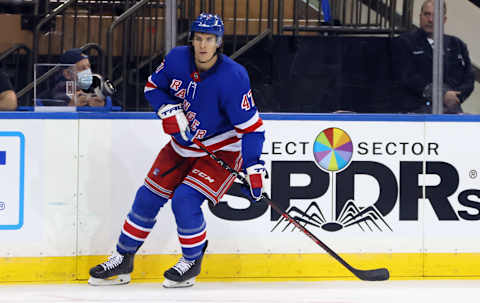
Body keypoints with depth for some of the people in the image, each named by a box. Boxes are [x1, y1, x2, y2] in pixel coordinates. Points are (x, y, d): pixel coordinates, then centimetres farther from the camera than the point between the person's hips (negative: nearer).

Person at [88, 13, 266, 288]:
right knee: (148, 197, 4)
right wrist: (168, 110, -13)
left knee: (185, 200, -21)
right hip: (182, 146, 6)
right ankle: (123, 260, 20)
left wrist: (254, 168, -30)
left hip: (221, 151, -6)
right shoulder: (177, 59, -12)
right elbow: (154, 86, 6)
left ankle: (192, 262, 3)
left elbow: (251, 126, -24)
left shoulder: (233, 77, -27)